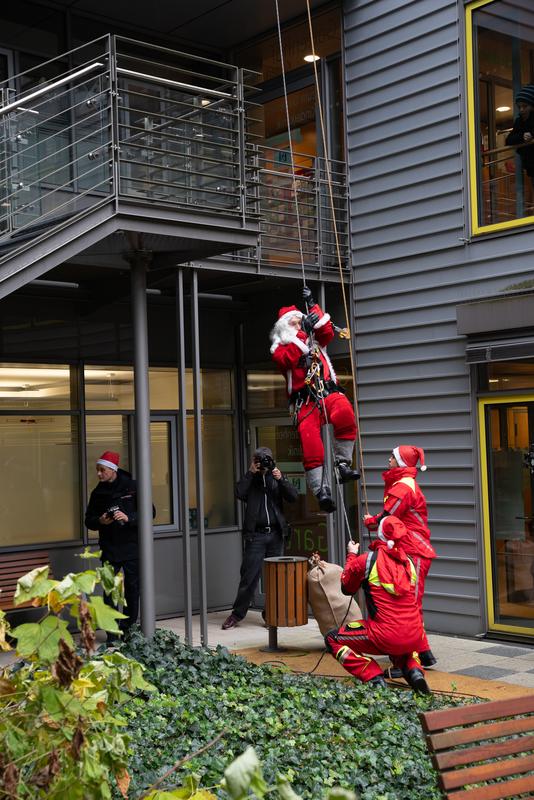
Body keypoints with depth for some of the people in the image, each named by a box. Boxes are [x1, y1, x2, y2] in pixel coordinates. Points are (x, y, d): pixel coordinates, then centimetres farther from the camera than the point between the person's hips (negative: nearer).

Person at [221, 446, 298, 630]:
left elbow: (293, 496, 2)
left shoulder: (276, 477, 14)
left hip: (276, 534, 3)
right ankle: (237, 613, 3)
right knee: (249, 575, -5)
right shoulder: (250, 479, 8)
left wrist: (281, 479, -11)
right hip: (256, 534, -3)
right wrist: (250, 473, -11)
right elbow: (239, 493, -11)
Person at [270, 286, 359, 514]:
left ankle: (343, 463, -25)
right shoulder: (279, 347, 18)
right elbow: (288, 358, -5)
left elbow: (327, 332, 7)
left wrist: (312, 305, 6)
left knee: (345, 413, -33)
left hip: (327, 390, 2)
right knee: (310, 444, -20)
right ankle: (321, 490, -23)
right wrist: (301, 333, -8)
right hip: (305, 400, -1)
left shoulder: (314, 339, 28)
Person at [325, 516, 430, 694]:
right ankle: (414, 671, 10)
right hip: (415, 638, 5)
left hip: (387, 637, -5)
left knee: (333, 639, 12)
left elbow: (347, 588, 15)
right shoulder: (408, 562, 9)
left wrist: (351, 556, 29)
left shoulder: (365, 560, -3)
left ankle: (375, 679, 0)